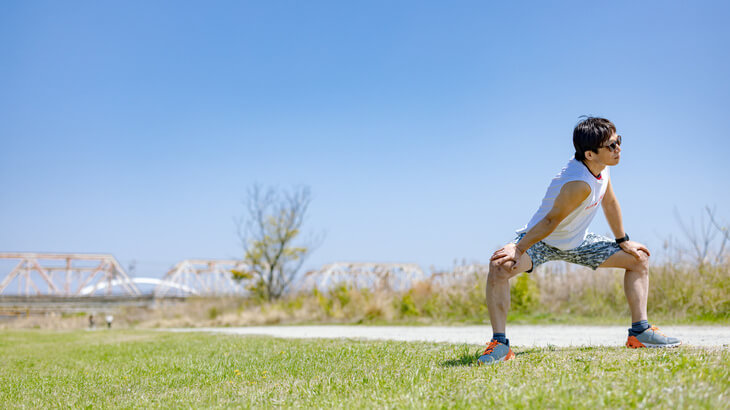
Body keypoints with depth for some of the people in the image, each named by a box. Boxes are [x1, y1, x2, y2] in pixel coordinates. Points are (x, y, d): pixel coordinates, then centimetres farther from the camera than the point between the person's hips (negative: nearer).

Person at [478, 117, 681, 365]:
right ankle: (500, 344, -31)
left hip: (577, 242, 9)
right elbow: (551, 220, -30)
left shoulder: (603, 167, -9)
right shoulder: (579, 184, -35)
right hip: (542, 241, -8)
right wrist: (519, 249, -31)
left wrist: (623, 241, 15)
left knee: (639, 258, 8)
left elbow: (610, 202, 7)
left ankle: (640, 331, 13)